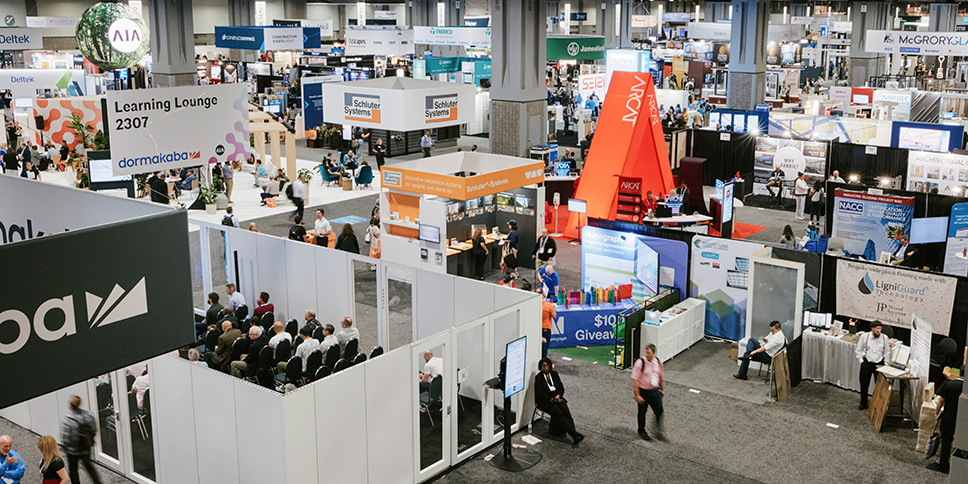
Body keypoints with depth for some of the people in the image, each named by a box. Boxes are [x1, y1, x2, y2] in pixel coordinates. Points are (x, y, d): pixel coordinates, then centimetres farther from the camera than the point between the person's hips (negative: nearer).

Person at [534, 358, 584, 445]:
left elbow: (561, 388, 11)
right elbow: (540, 394, -10)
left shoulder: (554, 374, 10)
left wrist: (558, 396, -9)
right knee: (558, 413, -27)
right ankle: (575, 435, -31)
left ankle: (556, 431, -22)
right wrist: (553, 400, -16)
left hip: (556, 398, 5)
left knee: (565, 410, -25)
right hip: (544, 401, -5)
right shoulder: (539, 377, -5)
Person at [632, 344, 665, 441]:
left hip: (655, 390, 4)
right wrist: (637, 395, -19)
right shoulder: (640, 363, -20)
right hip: (643, 391, -4)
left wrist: (662, 389, 19)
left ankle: (658, 431, 28)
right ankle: (642, 432, 34)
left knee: (659, 411, 5)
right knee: (642, 412, 12)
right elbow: (635, 380, -18)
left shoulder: (658, 362, -3)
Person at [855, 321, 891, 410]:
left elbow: (887, 352, 10)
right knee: (864, 384, 7)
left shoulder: (884, 337, -1)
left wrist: (885, 363, 4)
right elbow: (858, 351, 6)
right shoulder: (864, 336, -4)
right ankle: (863, 403, 23)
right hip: (867, 363, 0)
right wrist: (861, 361, 0)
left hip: (879, 364, 0)